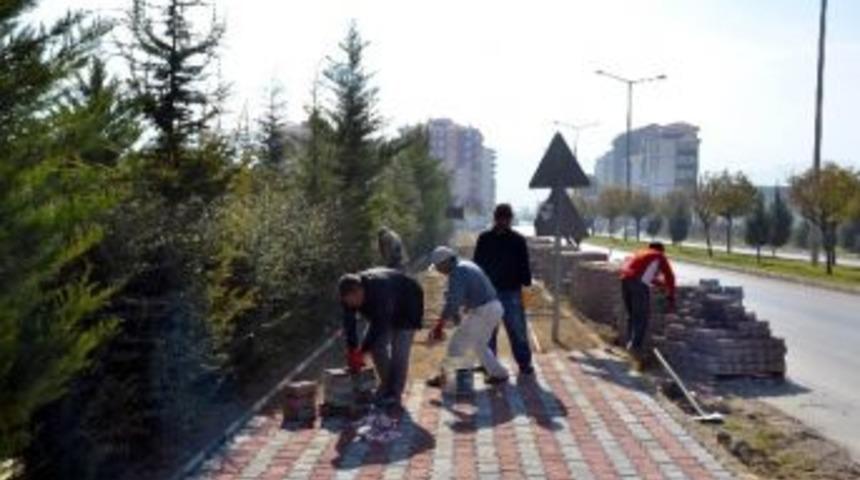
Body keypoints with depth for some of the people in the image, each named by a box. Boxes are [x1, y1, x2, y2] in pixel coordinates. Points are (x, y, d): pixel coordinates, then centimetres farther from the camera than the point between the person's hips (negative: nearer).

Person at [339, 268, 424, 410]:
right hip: (383, 311, 7)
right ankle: (386, 385, 13)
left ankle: (395, 394, -6)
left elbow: (378, 325, -40)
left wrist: (362, 351, -38)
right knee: (377, 345, -2)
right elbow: (349, 322, -19)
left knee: (399, 351, -13)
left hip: (406, 309, -7)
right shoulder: (350, 294, -22)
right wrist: (352, 350, -27)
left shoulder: (381, 291, -42)